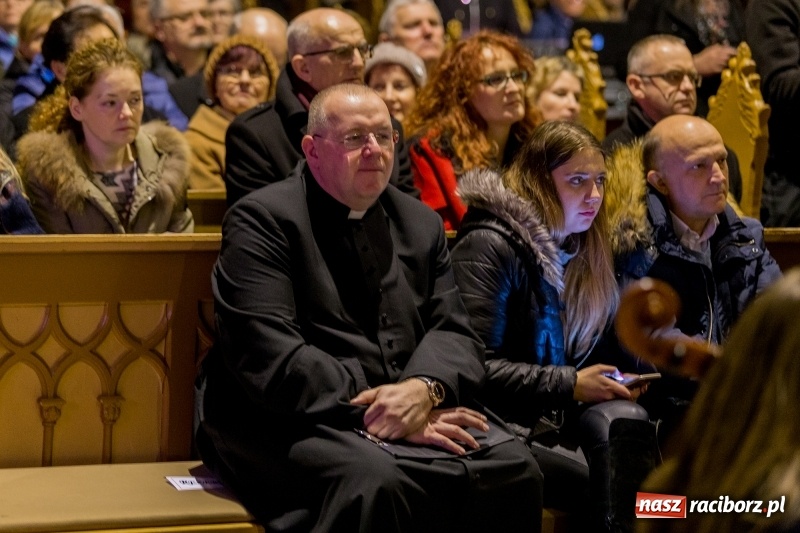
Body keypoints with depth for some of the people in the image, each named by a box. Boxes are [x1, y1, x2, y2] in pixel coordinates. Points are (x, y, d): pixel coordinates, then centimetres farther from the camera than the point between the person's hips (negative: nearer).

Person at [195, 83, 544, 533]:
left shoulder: (422, 224, 18)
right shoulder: (263, 220, -3)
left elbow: (455, 333, 9)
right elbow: (267, 356, -15)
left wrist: (423, 390, -15)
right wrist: (373, 412, -20)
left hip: (415, 410, 6)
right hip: (295, 422, -6)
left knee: (515, 469, -19)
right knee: (375, 482, -36)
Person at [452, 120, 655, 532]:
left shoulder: (583, 248, 16)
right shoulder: (489, 246, -8)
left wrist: (614, 378, -1)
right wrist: (570, 385, -14)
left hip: (560, 416, 6)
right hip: (502, 425, -6)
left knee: (625, 419, -28)